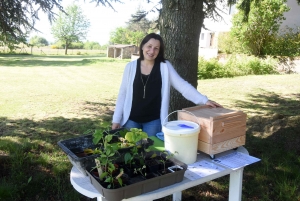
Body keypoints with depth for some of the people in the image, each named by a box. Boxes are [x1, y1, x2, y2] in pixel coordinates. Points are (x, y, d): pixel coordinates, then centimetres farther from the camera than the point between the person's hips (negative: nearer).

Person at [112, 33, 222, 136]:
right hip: (131, 119, 1)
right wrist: (116, 119, 1)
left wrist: (204, 100, -17)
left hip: (153, 120, -1)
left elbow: (183, 86, -7)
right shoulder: (131, 66, -1)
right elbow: (122, 94, 2)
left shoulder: (165, 66, -3)